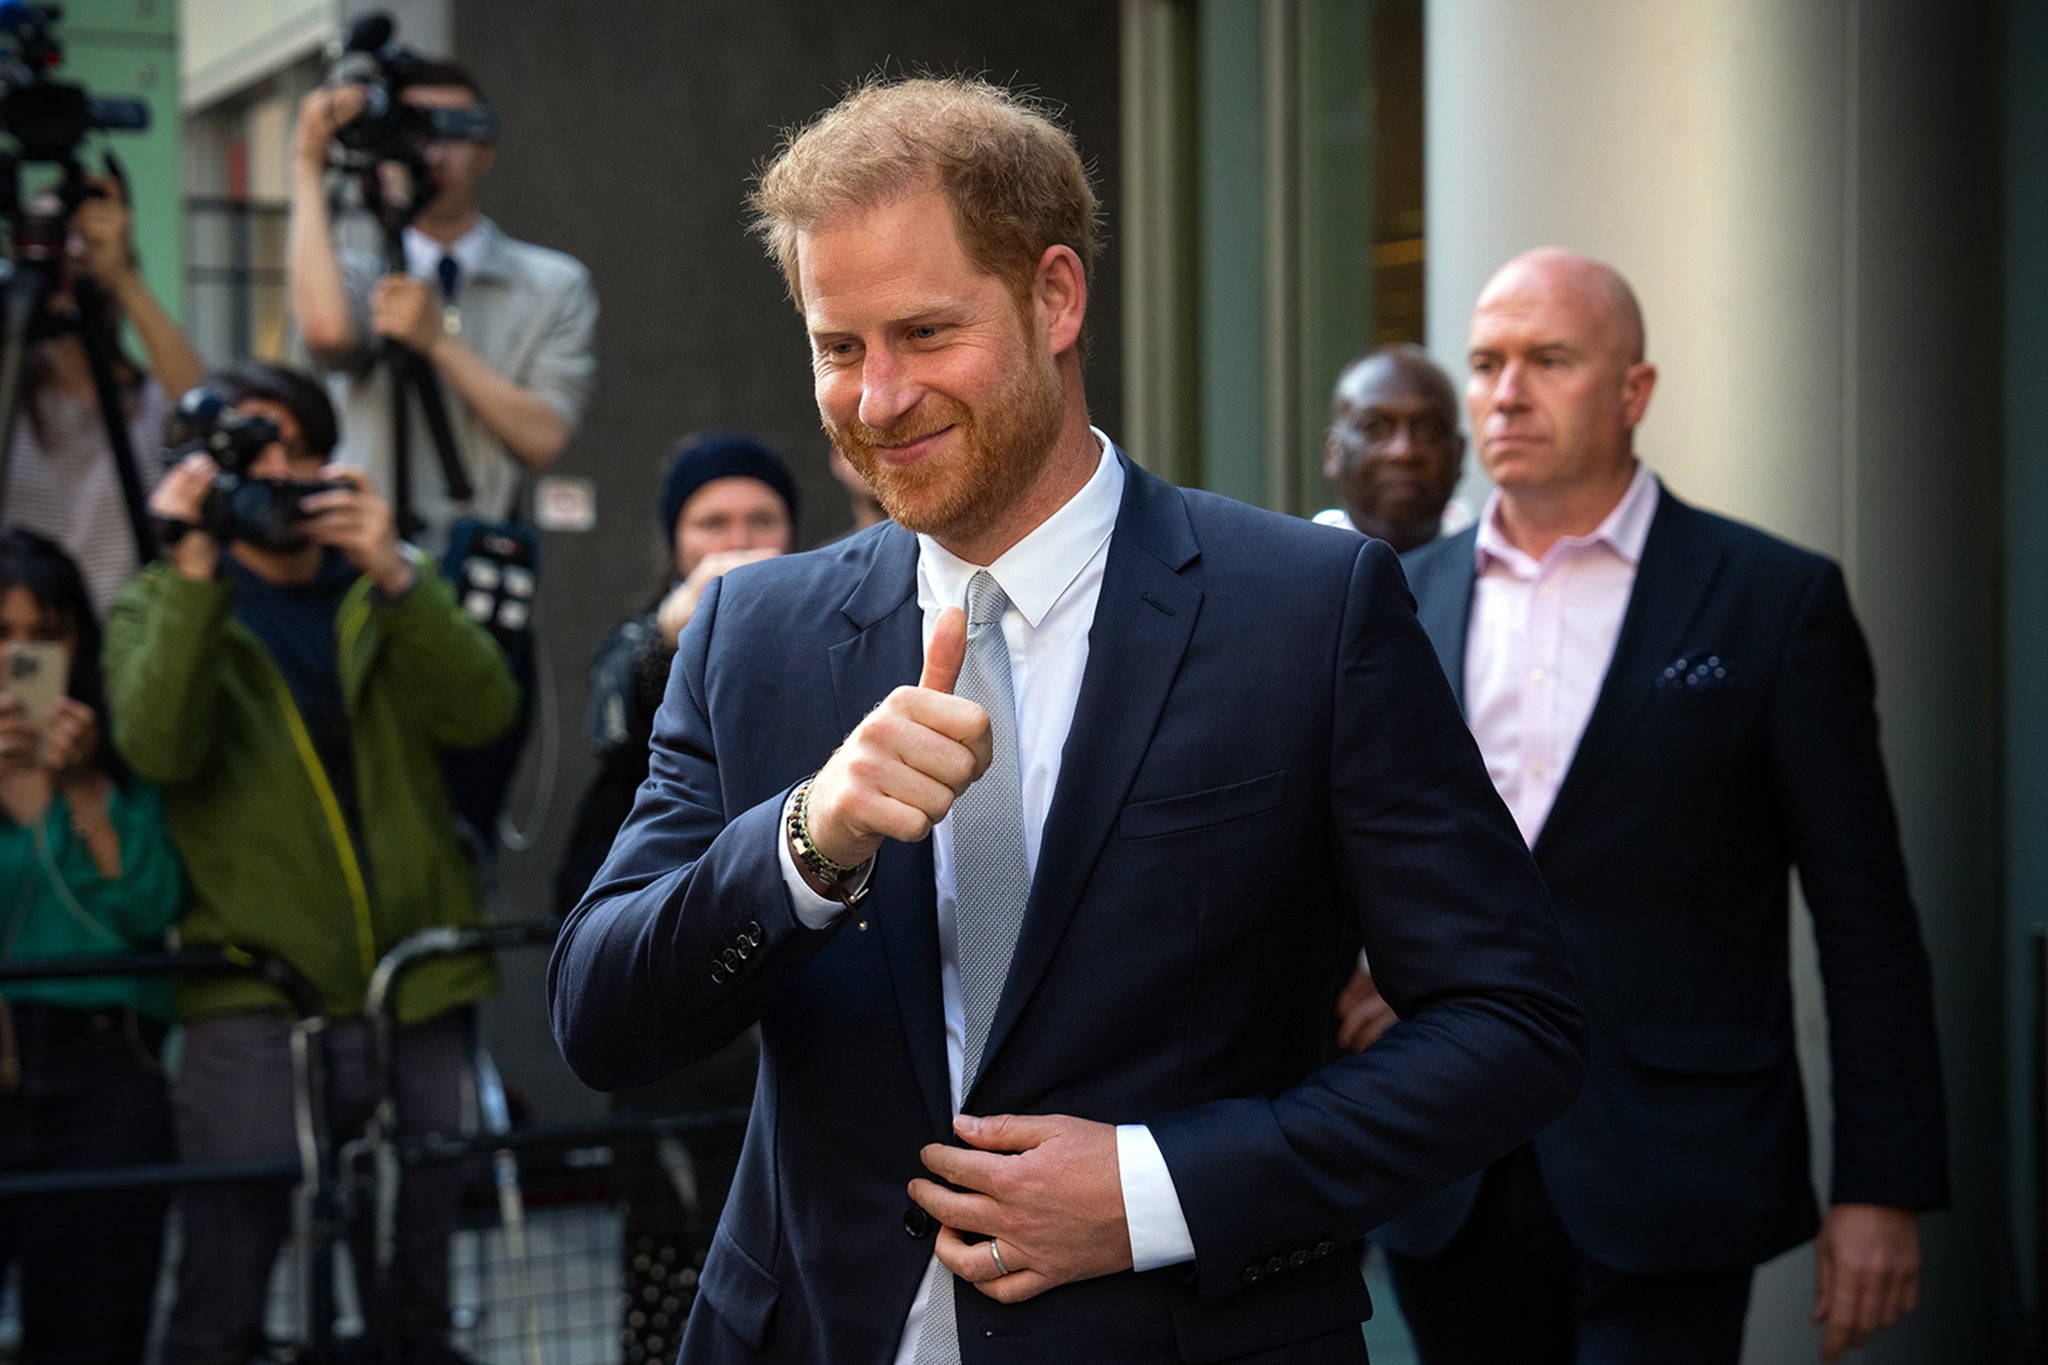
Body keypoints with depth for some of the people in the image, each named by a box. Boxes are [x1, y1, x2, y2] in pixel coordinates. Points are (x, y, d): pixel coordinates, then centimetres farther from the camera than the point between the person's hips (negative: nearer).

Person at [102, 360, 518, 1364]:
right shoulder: (160, 604, 8)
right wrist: (196, 574, -18)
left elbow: (482, 712, -5)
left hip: (417, 990, 3)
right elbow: (158, 745, -12)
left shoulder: (390, 592, 13)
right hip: (252, 999, -2)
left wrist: (394, 577, -18)